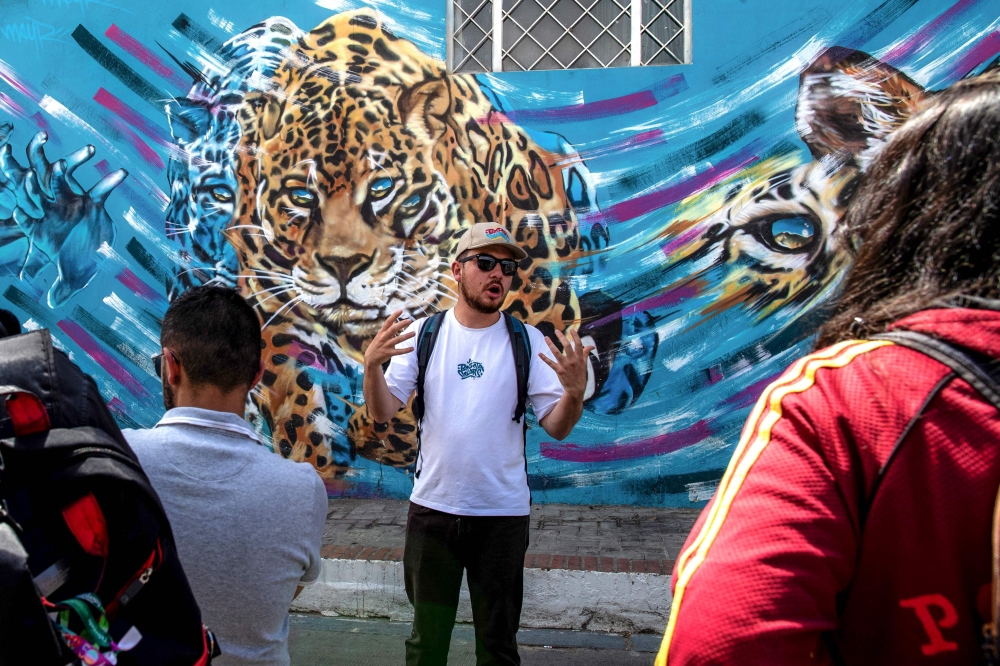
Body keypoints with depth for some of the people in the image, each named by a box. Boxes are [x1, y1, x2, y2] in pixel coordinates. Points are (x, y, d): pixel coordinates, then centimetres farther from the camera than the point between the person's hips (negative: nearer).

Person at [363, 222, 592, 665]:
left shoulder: (528, 342, -3)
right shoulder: (423, 333, -1)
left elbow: (557, 428, -6)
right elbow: (382, 413, -5)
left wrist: (575, 392, -27)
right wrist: (371, 365, -23)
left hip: (503, 513, 0)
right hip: (431, 508, 1)